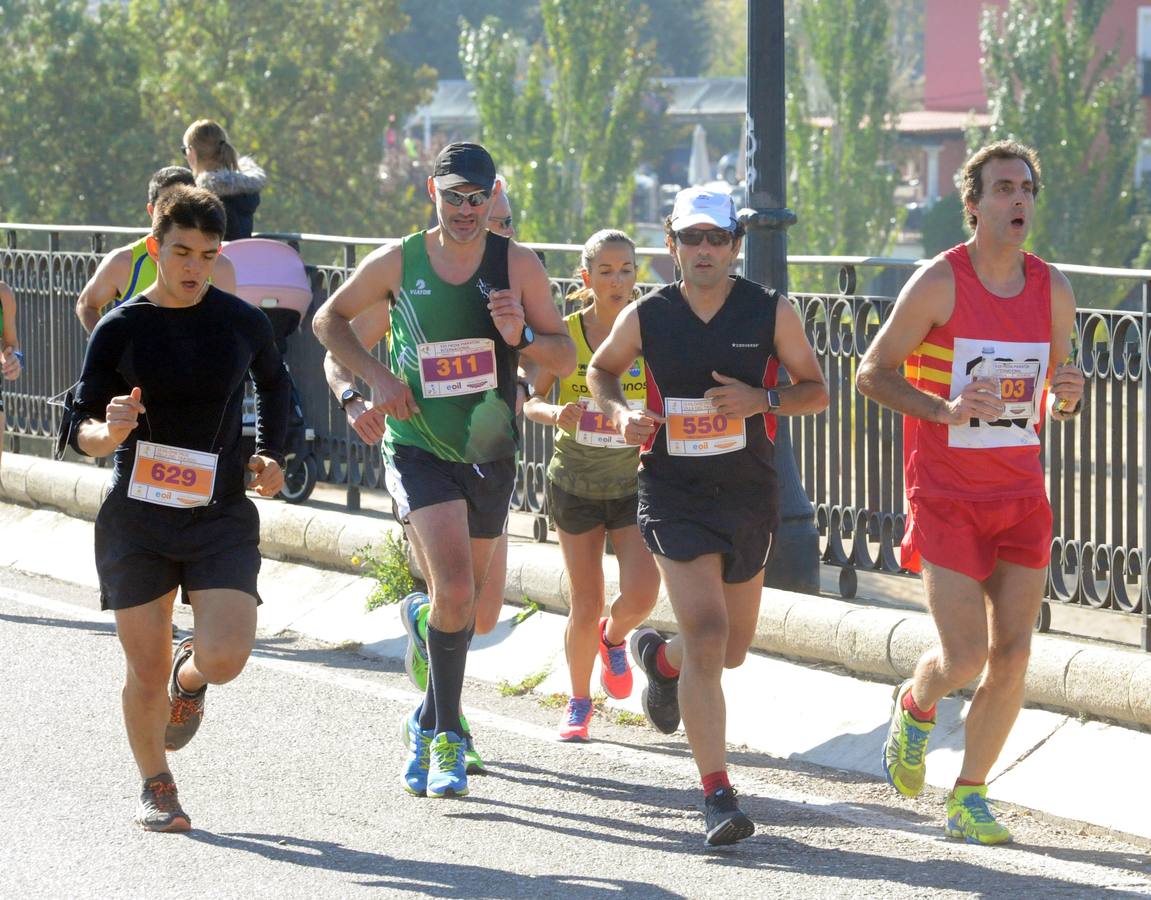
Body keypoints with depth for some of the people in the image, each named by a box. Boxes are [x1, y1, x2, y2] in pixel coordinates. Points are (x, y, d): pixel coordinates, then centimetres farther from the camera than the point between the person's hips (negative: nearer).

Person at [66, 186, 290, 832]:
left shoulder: (243, 323, 1)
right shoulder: (121, 329, -3)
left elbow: (275, 383, 24)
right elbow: (80, 431, -1)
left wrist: (272, 456, 12)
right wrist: (108, 431, -24)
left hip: (222, 517, 1)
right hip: (136, 520, 0)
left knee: (225, 658, -17)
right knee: (146, 676, 2)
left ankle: (188, 679, 21)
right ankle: (157, 785, 28)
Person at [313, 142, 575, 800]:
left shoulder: (518, 265, -4)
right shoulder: (397, 264, -6)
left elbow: (566, 358, 0)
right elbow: (329, 319, 9)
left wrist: (521, 337, -21)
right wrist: (375, 375, -6)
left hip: (491, 454, 3)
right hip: (419, 448, -3)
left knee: (470, 604, 14)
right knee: (456, 590, -21)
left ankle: (430, 723, 40)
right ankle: (448, 734, -8)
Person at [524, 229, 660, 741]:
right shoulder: (565, 334, -8)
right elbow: (532, 401, -6)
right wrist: (554, 414, -28)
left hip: (634, 482, 0)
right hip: (576, 482, 0)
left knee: (641, 595, -15)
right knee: (585, 608, 0)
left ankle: (614, 638, 21)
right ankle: (579, 702, 24)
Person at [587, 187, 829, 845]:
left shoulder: (773, 313, -4)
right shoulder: (646, 318, -3)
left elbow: (817, 390, 4)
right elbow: (601, 371, 15)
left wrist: (761, 401, -16)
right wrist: (622, 412, -6)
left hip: (749, 494, 2)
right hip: (674, 492, -2)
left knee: (732, 650, 15)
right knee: (706, 635, -18)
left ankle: (659, 657, 52)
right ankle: (719, 795, -16)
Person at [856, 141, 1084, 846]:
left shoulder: (1053, 290, 4)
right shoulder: (939, 283, -11)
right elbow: (873, 374, -6)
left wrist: (1067, 396, -10)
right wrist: (946, 409, -21)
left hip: (1022, 495, 4)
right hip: (946, 498, -4)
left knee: (1012, 659, -1)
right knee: (965, 657, -9)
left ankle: (969, 800, 15)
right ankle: (916, 708, 27)